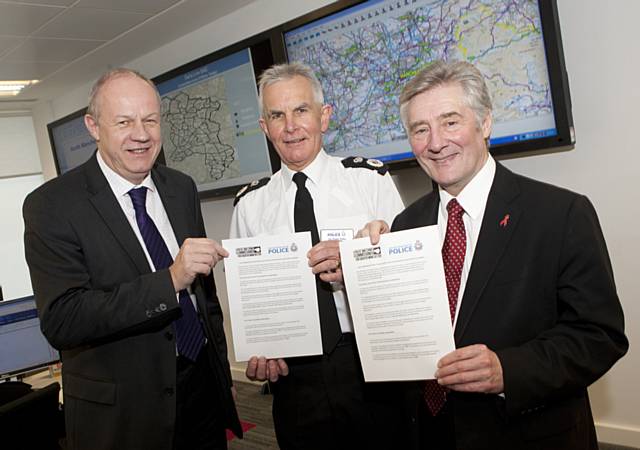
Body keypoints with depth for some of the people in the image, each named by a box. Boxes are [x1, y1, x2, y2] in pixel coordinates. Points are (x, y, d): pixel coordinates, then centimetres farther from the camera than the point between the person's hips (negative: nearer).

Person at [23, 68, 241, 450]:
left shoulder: (182, 188, 3)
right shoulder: (52, 205, -13)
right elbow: (61, 320, -22)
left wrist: (220, 365, 14)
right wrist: (170, 280, -31)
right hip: (122, 412, -4)